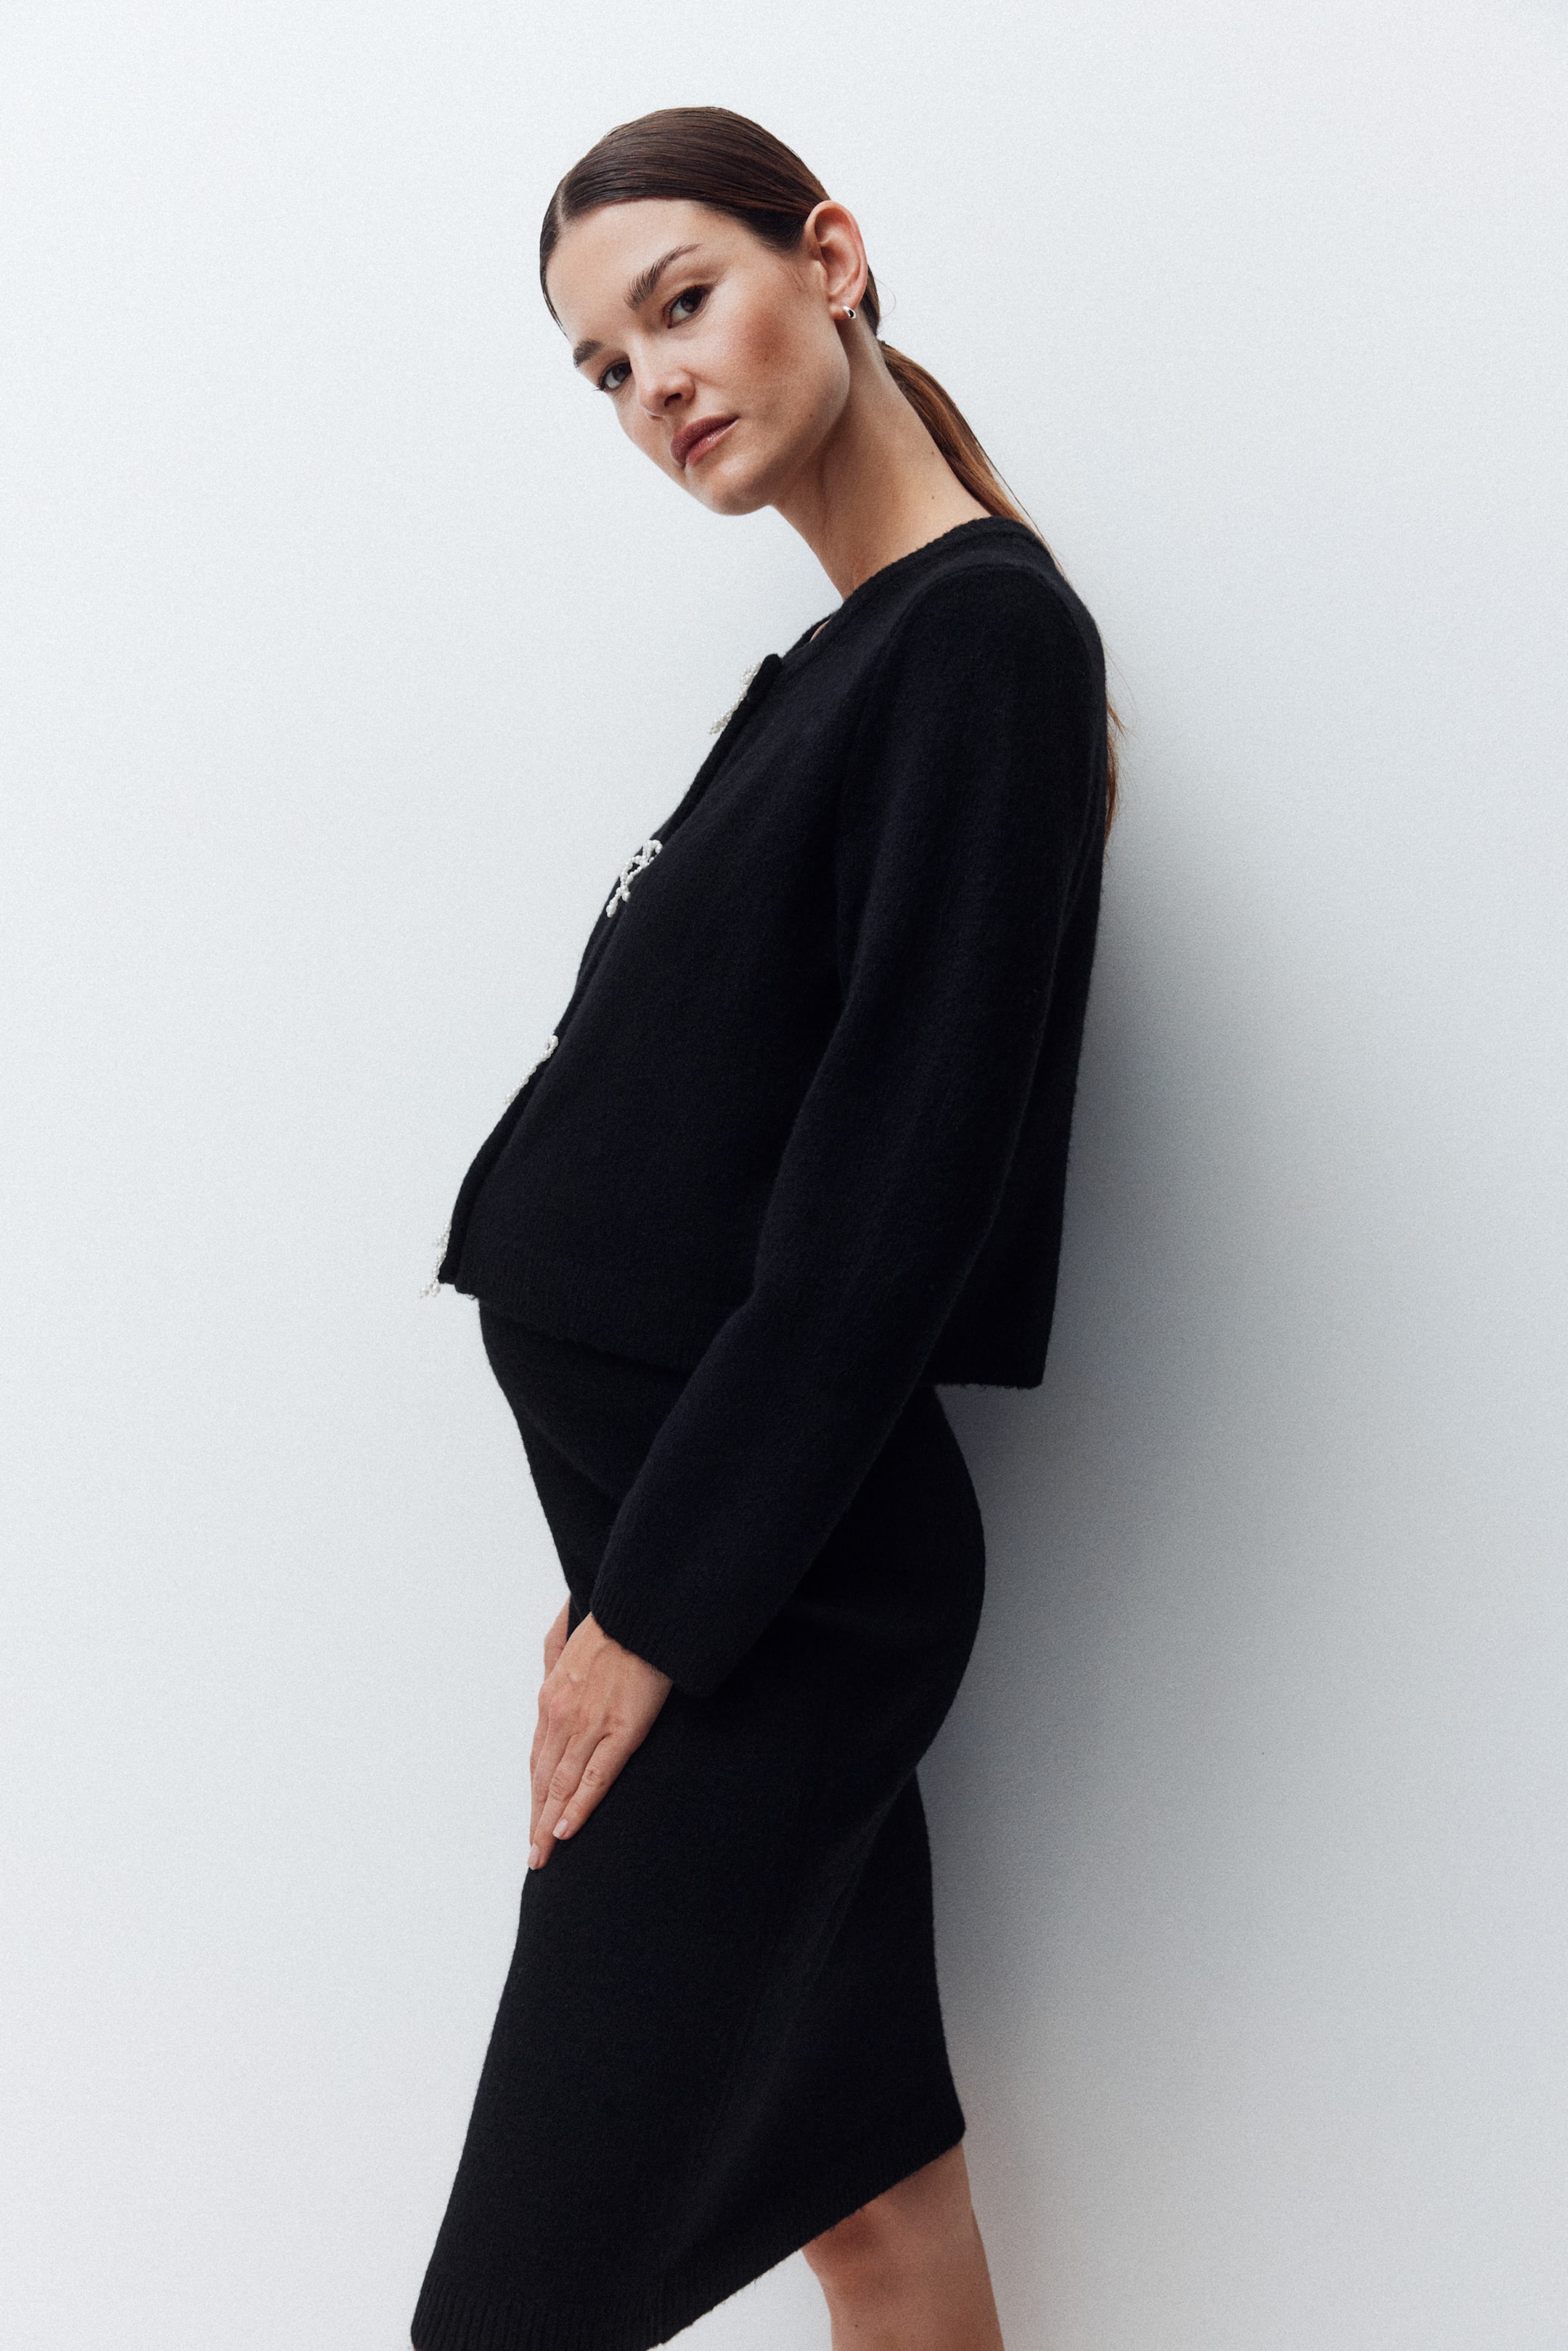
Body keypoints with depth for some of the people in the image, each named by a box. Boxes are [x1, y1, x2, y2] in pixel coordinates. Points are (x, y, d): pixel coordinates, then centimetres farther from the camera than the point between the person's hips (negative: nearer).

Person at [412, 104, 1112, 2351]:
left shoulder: (987, 634, -11)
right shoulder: (842, 661, 14)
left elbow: (904, 1164, -18)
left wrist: (668, 1598, -16)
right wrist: (640, 1564, 9)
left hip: (771, 1574, -8)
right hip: (702, 1543, 8)